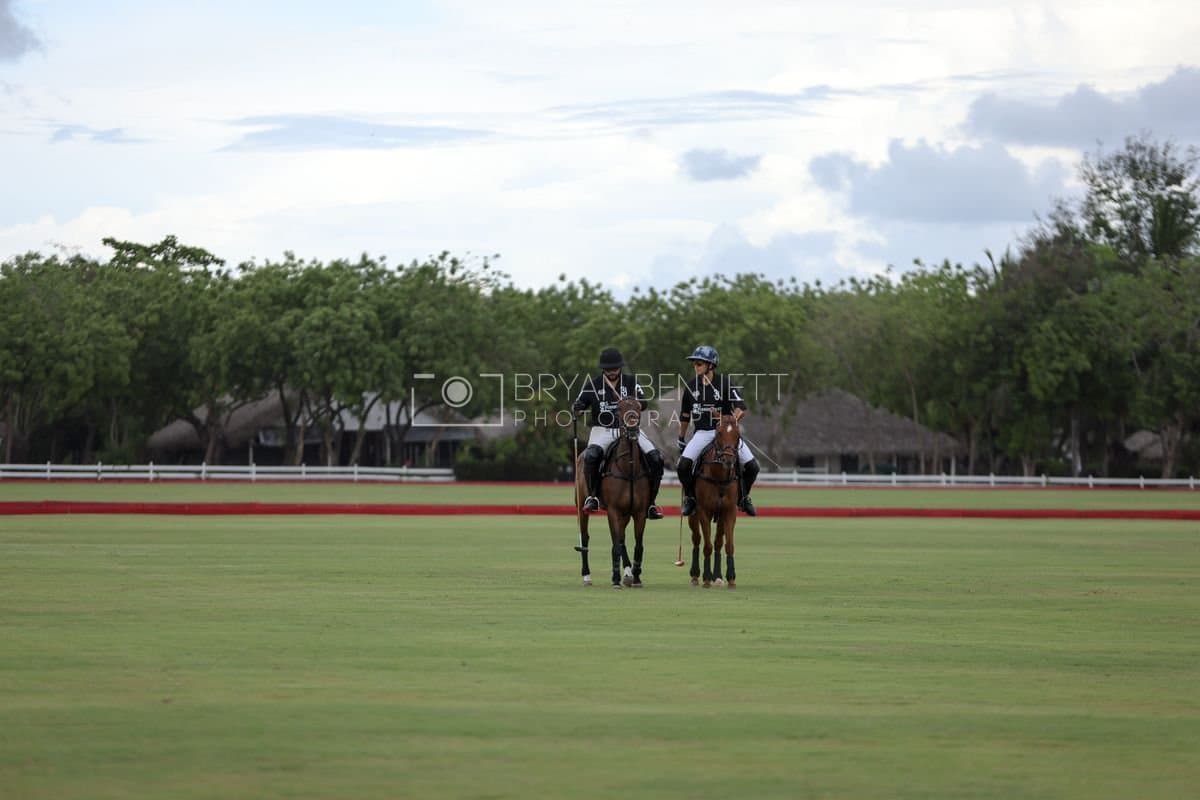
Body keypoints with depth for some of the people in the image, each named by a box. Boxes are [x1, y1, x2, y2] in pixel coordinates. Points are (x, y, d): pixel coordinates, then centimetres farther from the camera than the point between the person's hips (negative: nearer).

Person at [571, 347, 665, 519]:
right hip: (602, 430, -2)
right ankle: (593, 496, -19)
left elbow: (643, 404, -5)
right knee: (591, 455, -35)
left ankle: (650, 503, -1)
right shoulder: (593, 384, 5)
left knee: (656, 458, -15)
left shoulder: (631, 382, 6)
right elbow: (578, 406, 8)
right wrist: (577, 407, -16)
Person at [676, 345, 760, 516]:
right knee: (683, 464, -23)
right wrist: (681, 440, 20)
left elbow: (741, 408, -15)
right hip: (702, 433, 1)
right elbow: (685, 415, 17)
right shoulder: (691, 386, 5)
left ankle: (743, 497, 18)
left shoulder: (724, 383, -6)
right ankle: (690, 497, 2)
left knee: (752, 466, -9)